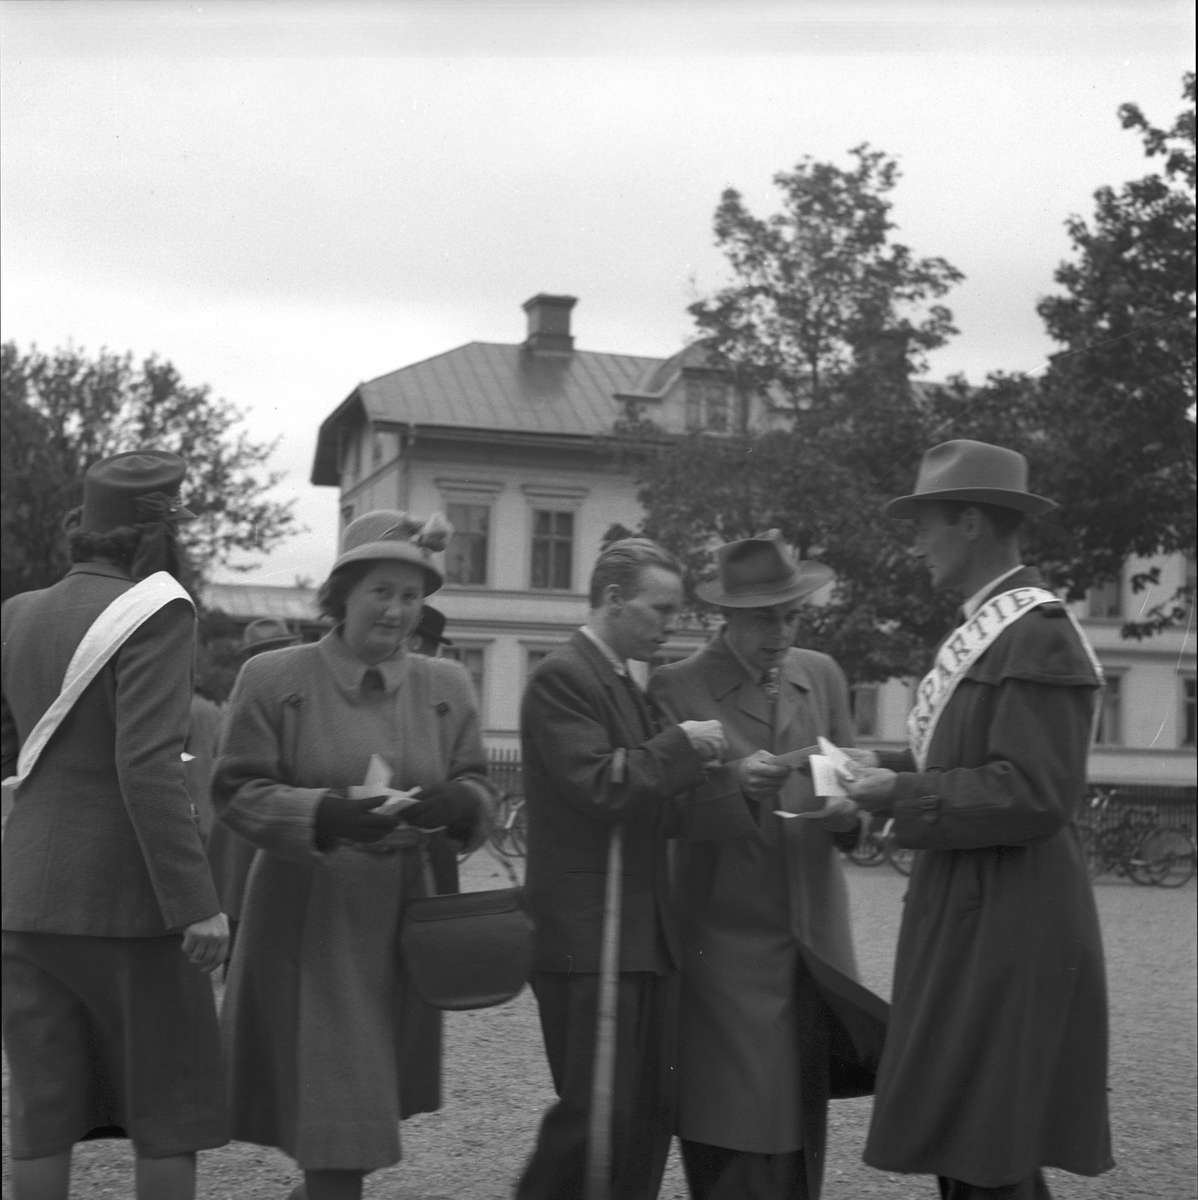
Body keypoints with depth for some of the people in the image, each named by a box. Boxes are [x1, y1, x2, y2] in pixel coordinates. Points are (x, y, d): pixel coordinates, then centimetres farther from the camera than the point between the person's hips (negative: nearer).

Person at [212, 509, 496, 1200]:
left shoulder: (446, 687, 7)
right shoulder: (273, 678, -4)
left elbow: (480, 788, 7)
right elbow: (236, 793, -7)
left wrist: (455, 801, -18)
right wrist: (325, 813, -25)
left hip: (401, 919, 4)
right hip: (308, 921, -4)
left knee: (377, 1100, 16)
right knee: (332, 1109, -5)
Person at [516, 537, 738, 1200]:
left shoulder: (624, 683, 19)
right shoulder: (561, 678, -10)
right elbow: (596, 784, -21)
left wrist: (707, 771, 4)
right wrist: (680, 744, -14)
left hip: (644, 930, 9)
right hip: (586, 934, -9)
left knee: (651, 1114, 10)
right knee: (598, 1113, -7)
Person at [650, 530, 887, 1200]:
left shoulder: (823, 676, 11)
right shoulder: (676, 687, -3)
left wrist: (847, 812, -11)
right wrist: (729, 778, -25)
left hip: (817, 934, 4)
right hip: (727, 942, -4)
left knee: (805, 1118, 10)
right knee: (738, 1126, -4)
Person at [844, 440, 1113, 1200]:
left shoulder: (1038, 636, -17)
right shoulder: (992, 627, 14)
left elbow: (1032, 795, -23)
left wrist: (901, 794, -16)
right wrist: (891, 765, 5)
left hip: (1005, 931, -10)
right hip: (970, 916, 10)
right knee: (957, 1135, 17)